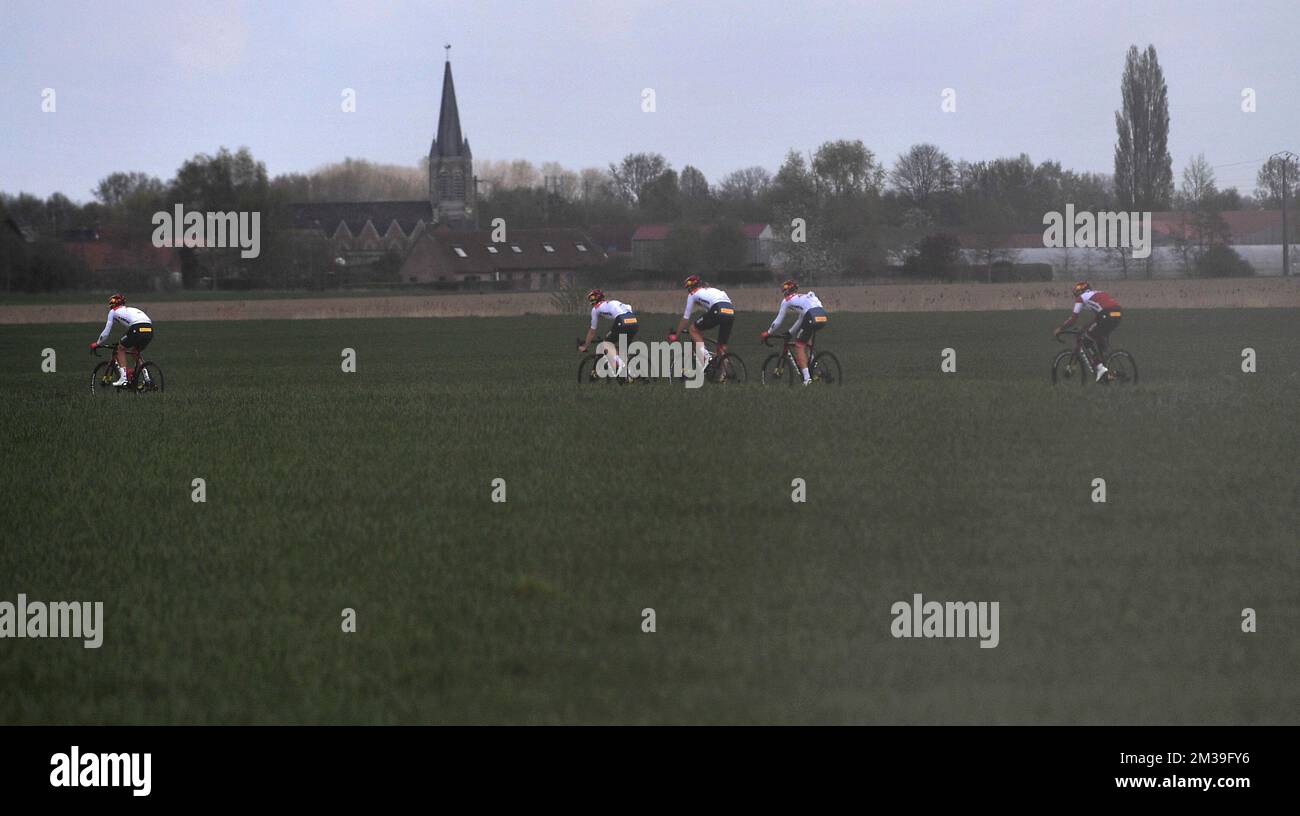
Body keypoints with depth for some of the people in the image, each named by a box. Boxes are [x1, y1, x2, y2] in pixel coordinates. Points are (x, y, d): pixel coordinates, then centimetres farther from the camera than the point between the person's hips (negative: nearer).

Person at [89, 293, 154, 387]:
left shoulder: (113, 311, 20)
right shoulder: (131, 309, 37)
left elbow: (106, 332, 21)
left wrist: (97, 344, 37)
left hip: (137, 330, -6)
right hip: (150, 330, 6)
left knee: (121, 348, 19)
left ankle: (123, 378, 8)